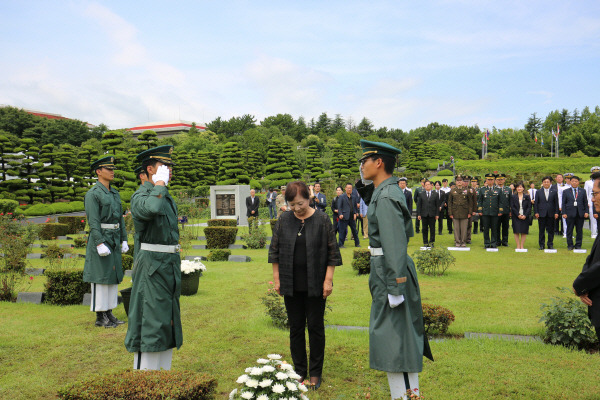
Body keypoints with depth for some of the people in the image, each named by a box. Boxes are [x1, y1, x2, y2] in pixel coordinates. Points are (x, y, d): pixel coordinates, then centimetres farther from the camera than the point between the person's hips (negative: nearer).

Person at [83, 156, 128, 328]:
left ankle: (109, 313, 19)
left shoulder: (114, 193, 15)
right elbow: (93, 221, -17)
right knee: (101, 277, -2)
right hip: (100, 239, -8)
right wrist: (100, 244, -23)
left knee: (113, 276, 11)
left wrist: (124, 240, 12)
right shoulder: (93, 194, -10)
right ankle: (100, 317, 6)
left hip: (114, 241, 8)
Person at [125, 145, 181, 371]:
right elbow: (151, 209, -38)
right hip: (152, 265, -9)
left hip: (171, 265, 9)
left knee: (168, 320, 15)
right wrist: (159, 183, -21)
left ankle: (164, 372, 26)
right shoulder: (140, 196, -12)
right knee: (150, 322, -3)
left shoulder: (167, 197, 15)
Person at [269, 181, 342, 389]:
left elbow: (332, 252, -3)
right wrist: (276, 278, 3)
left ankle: (315, 372, 21)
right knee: (296, 327, 11)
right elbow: (275, 250, 6)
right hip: (291, 284, 2)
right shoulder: (283, 220, 0)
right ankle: (299, 370, 25)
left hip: (314, 284, -2)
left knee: (315, 326, 6)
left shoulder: (322, 220, -6)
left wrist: (328, 279, -7)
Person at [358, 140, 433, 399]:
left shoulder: (386, 197, -19)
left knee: (393, 338, -1)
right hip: (386, 270, 10)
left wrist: (395, 288, -25)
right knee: (402, 337, 18)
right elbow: (407, 231, 20)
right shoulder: (391, 191, 11)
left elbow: (395, 244, -25)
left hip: (390, 273, -10)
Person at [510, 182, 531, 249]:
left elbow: (529, 207, 2)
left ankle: (522, 245, 8)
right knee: (516, 232, -3)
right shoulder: (513, 197, 6)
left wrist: (525, 215, -11)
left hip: (525, 216, 0)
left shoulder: (527, 197, 6)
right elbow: (512, 207, -1)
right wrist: (518, 215, -11)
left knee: (524, 232, 1)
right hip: (516, 217, 0)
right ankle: (518, 246, 4)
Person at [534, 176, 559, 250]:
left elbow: (556, 203, 5)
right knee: (541, 230, 3)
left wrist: (556, 212, -2)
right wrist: (536, 212, -4)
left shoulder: (554, 191, 7)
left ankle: (550, 244, 13)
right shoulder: (538, 192, 7)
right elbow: (535, 203, 5)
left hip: (551, 214, 0)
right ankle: (541, 245, 10)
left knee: (550, 230, 4)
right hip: (541, 213, 0)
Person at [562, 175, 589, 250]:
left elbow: (585, 202, 10)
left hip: (580, 214, 1)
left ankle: (578, 245, 14)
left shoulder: (582, 191, 11)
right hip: (570, 214, -1)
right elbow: (563, 203, 4)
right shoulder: (566, 191, 7)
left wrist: (586, 212, 0)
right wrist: (564, 213, -5)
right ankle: (570, 245, 11)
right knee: (569, 230, 2)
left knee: (579, 230, 5)